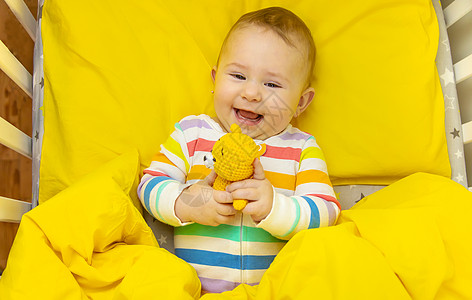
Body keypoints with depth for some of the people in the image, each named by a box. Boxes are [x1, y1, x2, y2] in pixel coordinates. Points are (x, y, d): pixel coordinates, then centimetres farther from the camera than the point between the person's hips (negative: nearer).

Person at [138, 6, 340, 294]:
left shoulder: (302, 148, 1)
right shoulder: (191, 133, 5)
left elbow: (324, 212, -7)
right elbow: (150, 185, 4)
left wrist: (274, 208, -25)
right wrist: (183, 204, -16)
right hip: (194, 285, -1)